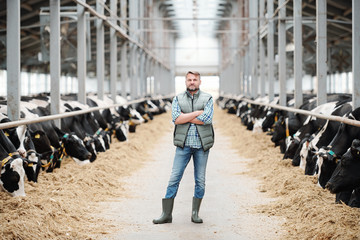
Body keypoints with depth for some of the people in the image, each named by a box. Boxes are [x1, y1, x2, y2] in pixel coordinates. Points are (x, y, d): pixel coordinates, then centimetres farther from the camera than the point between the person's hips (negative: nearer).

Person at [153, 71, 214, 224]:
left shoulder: (207, 99, 3)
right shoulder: (178, 99, 7)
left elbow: (207, 119, -13)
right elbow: (176, 118, -10)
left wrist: (185, 117, -8)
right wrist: (197, 113, -11)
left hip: (201, 145, 0)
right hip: (183, 145, 0)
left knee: (200, 180, 4)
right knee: (174, 178, -3)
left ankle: (195, 213, 16)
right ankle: (167, 214, 2)